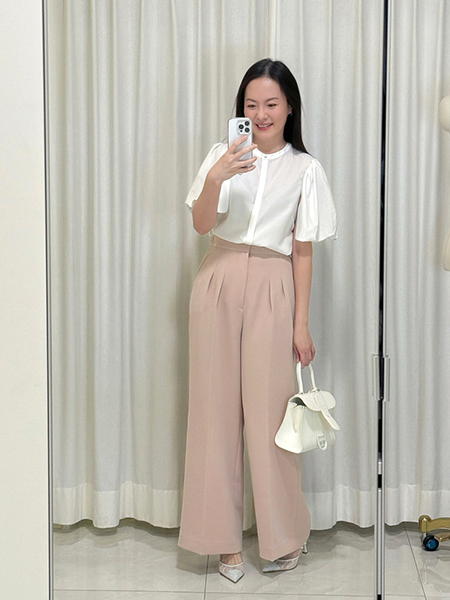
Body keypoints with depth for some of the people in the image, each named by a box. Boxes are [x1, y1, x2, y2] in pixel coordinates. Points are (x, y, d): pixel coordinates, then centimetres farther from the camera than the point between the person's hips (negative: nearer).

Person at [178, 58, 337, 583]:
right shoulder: (222, 155, 6)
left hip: (271, 288, -1)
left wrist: (301, 322, 1)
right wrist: (216, 178, -23)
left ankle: (282, 537, 17)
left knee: (270, 409, -1)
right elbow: (202, 224, -5)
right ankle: (224, 538, 14)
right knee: (216, 405, 3)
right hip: (219, 283, 1)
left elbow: (303, 250, 4)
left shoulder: (304, 169, 5)